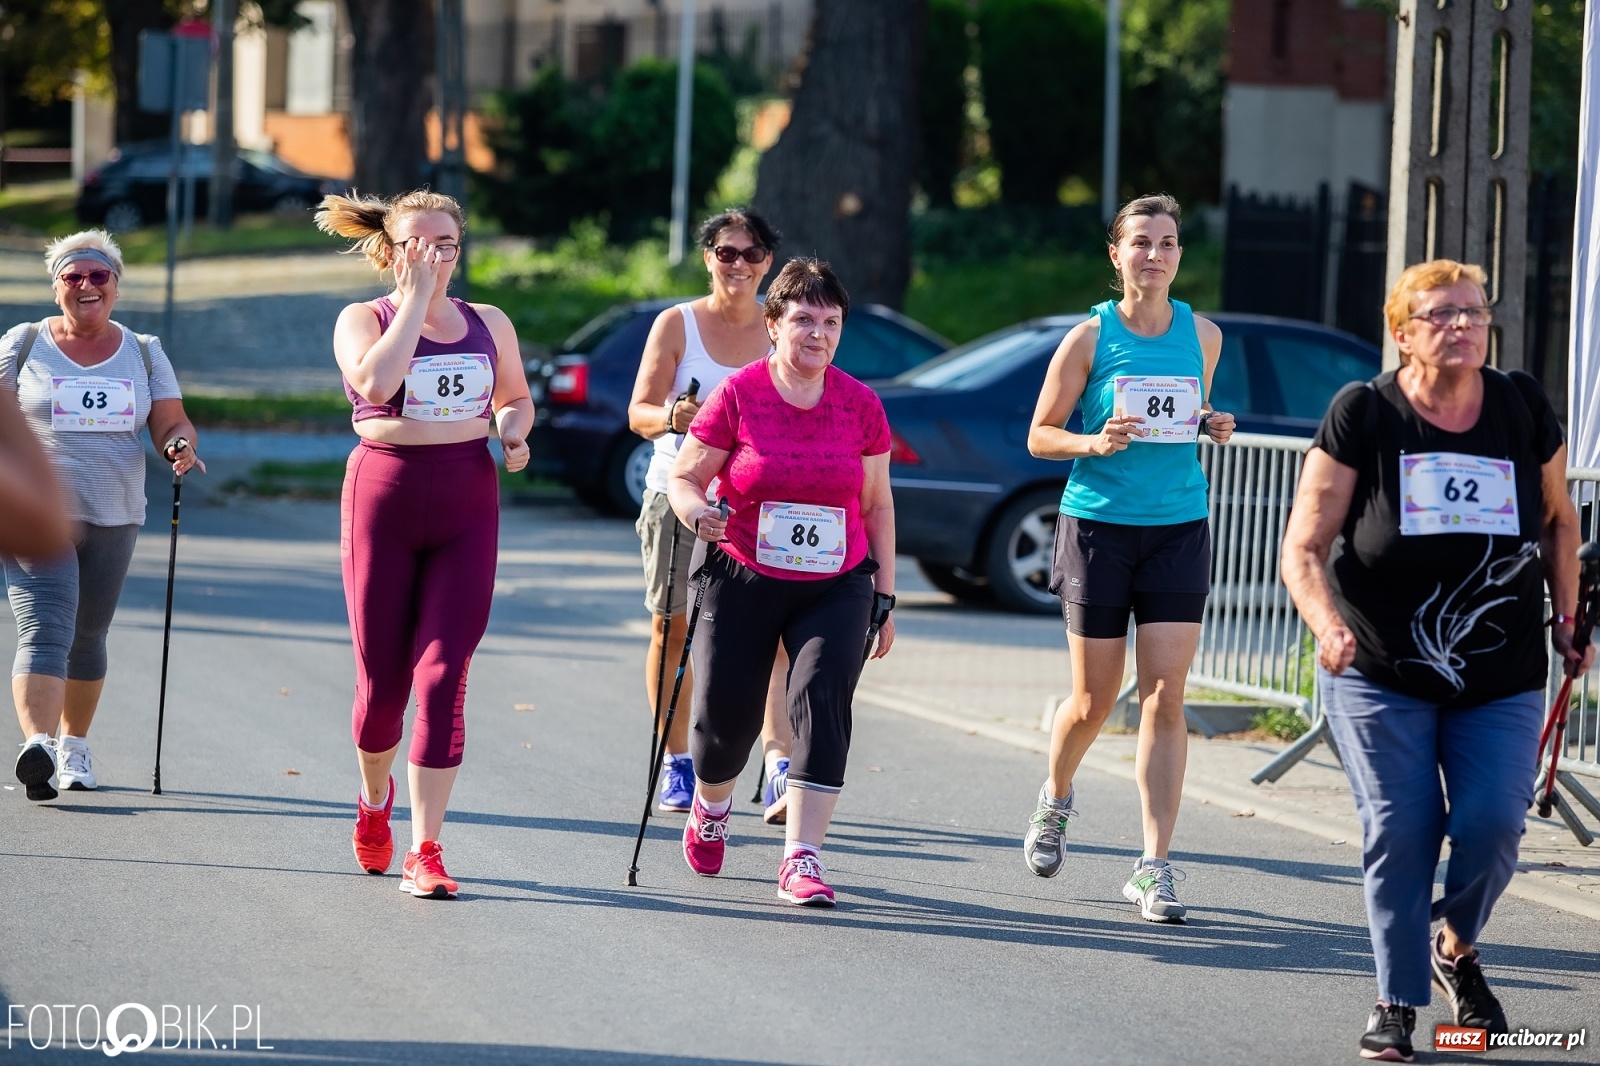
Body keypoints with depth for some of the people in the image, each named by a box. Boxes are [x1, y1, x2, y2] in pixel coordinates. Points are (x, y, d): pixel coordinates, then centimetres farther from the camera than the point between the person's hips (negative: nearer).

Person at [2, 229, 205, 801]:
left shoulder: (143, 353, 10)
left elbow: (171, 423, 4)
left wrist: (181, 445, -18)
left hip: (112, 517, 3)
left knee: (87, 638, 13)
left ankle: (74, 745, 29)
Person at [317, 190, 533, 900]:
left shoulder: (489, 324, 10)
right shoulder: (363, 319, 0)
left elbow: (516, 396, 26)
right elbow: (377, 381, -21)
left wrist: (514, 432, 3)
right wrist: (415, 298, -14)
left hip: (467, 503, 2)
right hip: (384, 495, -1)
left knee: (443, 676, -8)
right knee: (382, 678, 5)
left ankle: (425, 852, -7)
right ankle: (374, 800, 37)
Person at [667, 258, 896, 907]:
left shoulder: (860, 404, 2)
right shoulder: (737, 396, -6)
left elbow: (876, 504, 9)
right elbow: (683, 478, -1)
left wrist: (884, 598, 8)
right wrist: (698, 513, -24)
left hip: (836, 587, 1)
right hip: (743, 582, -1)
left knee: (823, 700, -18)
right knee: (726, 715, 3)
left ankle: (802, 857, -16)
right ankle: (709, 807, 39)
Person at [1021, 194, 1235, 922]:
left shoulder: (1203, 334, 6)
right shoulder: (1090, 337, -4)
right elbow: (1039, 436, 1)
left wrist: (1215, 428, 0)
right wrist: (1095, 442, -19)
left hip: (1179, 528, 2)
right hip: (1098, 525, -2)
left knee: (1165, 696, -7)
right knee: (1094, 701, 5)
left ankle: (1154, 865, -6)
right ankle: (1055, 798, 38)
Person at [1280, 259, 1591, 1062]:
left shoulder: (1524, 409, 0)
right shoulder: (1363, 416, -8)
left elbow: (1558, 519, 17)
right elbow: (1304, 548, -10)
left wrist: (1567, 618, 11)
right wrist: (1328, 626, -27)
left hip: (1501, 679, 2)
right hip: (1380, 672, -2)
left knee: (1493, 820, -11)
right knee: (1398, 829, -7)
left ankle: (1457, 949, 19)